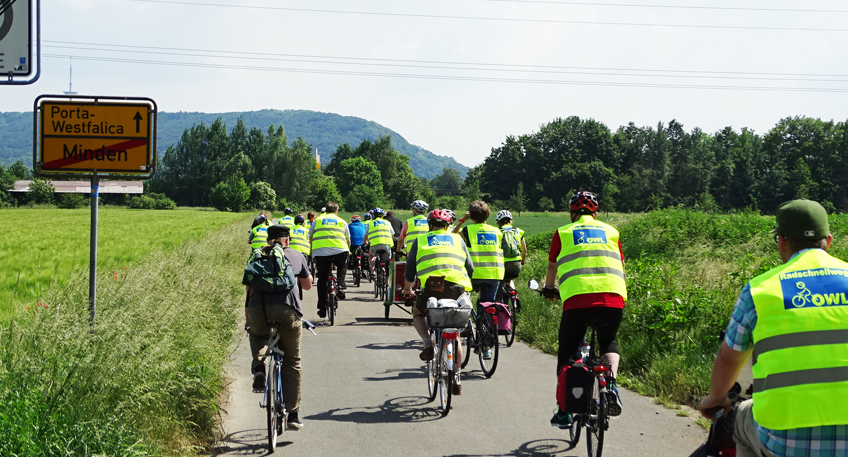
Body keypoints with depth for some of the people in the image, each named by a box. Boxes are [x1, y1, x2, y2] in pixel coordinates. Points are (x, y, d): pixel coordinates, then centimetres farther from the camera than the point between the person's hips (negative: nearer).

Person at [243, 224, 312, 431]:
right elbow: (308, 285, 32)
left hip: (258, 312, 1)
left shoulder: (257, 257, 21)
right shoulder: (296, 256, 20)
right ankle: (292, 415, 13)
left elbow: (249, 292, 19)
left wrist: (247, 323, 26)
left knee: (258, 336, 36)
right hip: (287, 310, -1)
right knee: (291, 362, 15)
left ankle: (258, 367, 5)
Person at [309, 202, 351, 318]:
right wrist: (347, 251, 37)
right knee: (343, 266, 31)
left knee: (322, 280, 9)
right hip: (339, 251, 0)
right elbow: (348, 240, 20)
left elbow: (310, 238, 22)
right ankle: (340, 286, 7)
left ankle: (322, 308, 9)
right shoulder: (342, 222, 17)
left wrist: (312, 251, 36)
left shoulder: (317, 220, 18)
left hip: (320, 252, 0)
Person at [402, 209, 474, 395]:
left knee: (418, 314, 29)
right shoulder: (457, 239, 23)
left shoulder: (420, 240, 19)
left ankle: (429, 345, 4)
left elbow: (410, 270, 20)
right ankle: (456, 379, 16)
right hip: (457, 288, 2)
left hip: (432, 286, -2)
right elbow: (470, 268, 25)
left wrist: (407, 289, 38)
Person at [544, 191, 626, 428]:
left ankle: (564, 411, 10)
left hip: (577, 298, -2)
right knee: (609, 343, 27)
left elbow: (552, 267, 25)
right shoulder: (610, 231, 20)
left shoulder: (563, 233, 16)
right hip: (614, 298, 2)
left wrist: (549, 289, 44)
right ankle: (611, 384, 2)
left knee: (567, 354, 12)